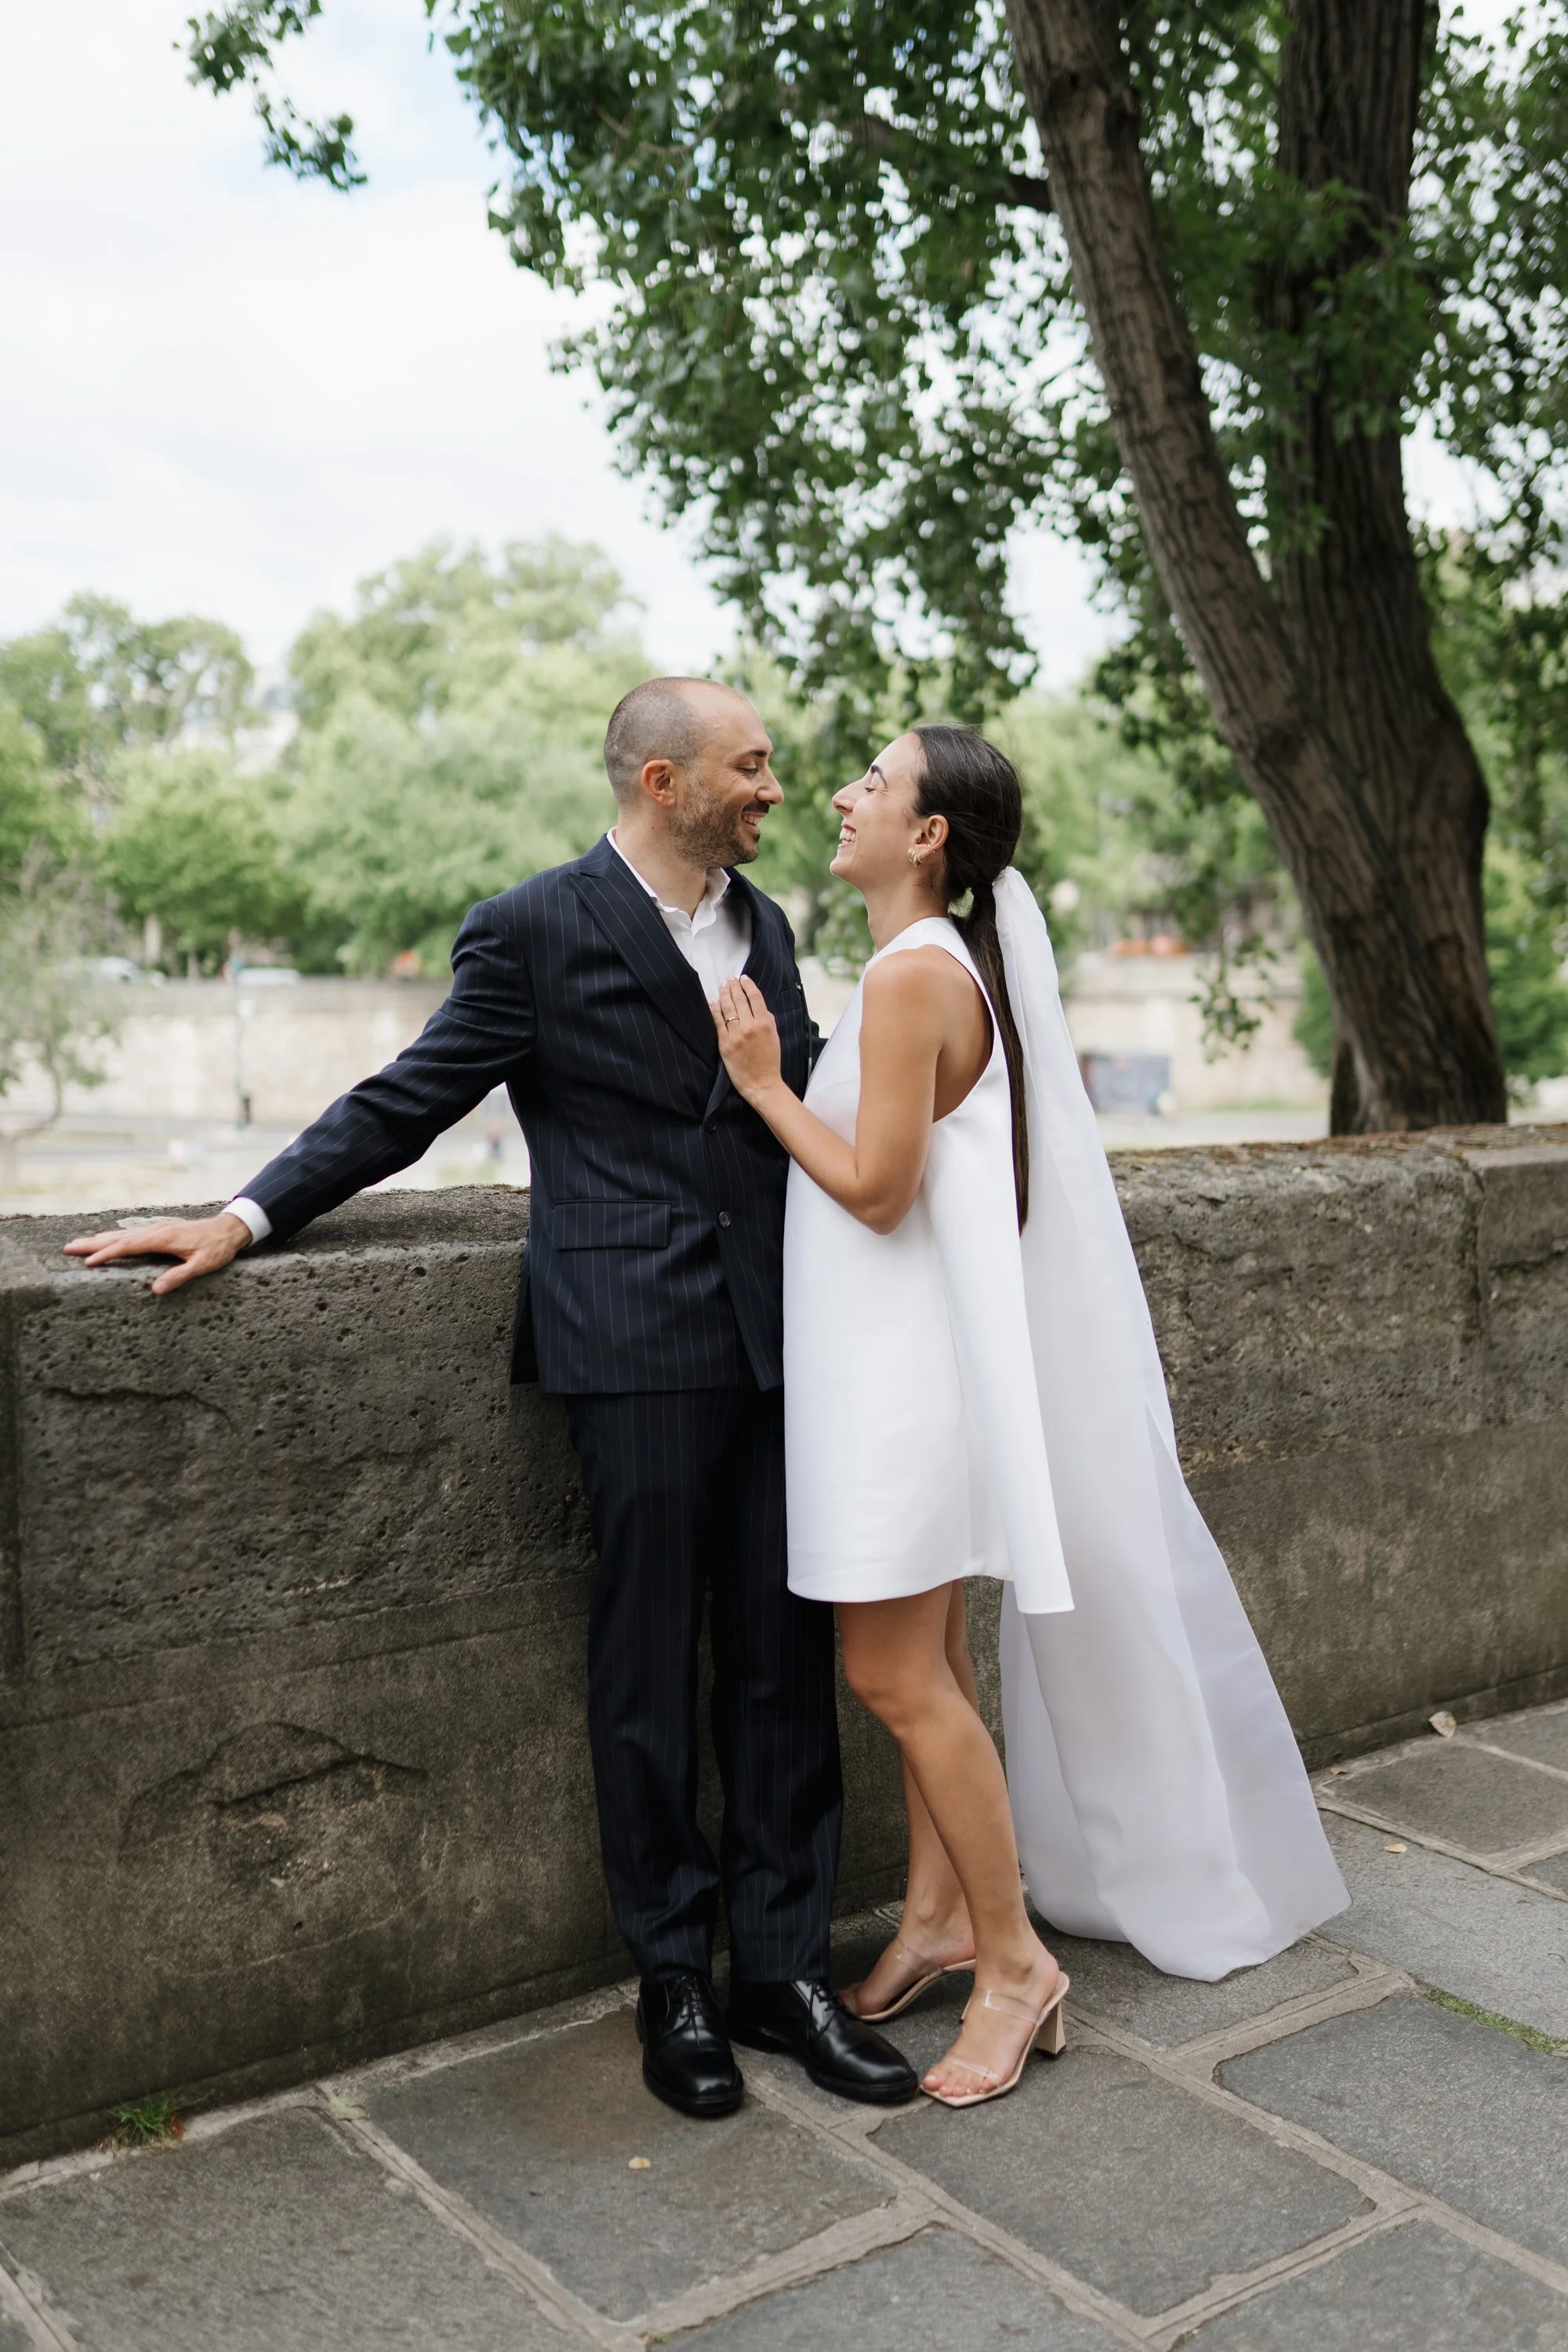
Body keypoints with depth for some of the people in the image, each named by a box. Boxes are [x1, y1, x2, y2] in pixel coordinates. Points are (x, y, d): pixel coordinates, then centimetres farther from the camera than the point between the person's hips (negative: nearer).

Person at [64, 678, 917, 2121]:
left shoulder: (765, 926, 15)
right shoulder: (535, 932, -3)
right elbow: (405, 1104, -2)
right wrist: (247, 1217, -8)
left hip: (779, 1335, 6)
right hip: (638, 1340, -5)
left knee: (785, 1659, 8)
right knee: (649, 1669, 4)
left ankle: (782, 1969, 20)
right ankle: (674, 1983, 20)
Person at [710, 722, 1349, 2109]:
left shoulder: (915, 971, -18)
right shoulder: (961, 961, 12)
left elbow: (877, 1188, -20)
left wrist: (765, 1082, -12)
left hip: (909, 1362, -10)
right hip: (898, 1356, 10)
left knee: (897, 1673, -3)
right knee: (921, 1661, 16)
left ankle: (1014, 1959, 11)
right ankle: (941, 1915, 28)